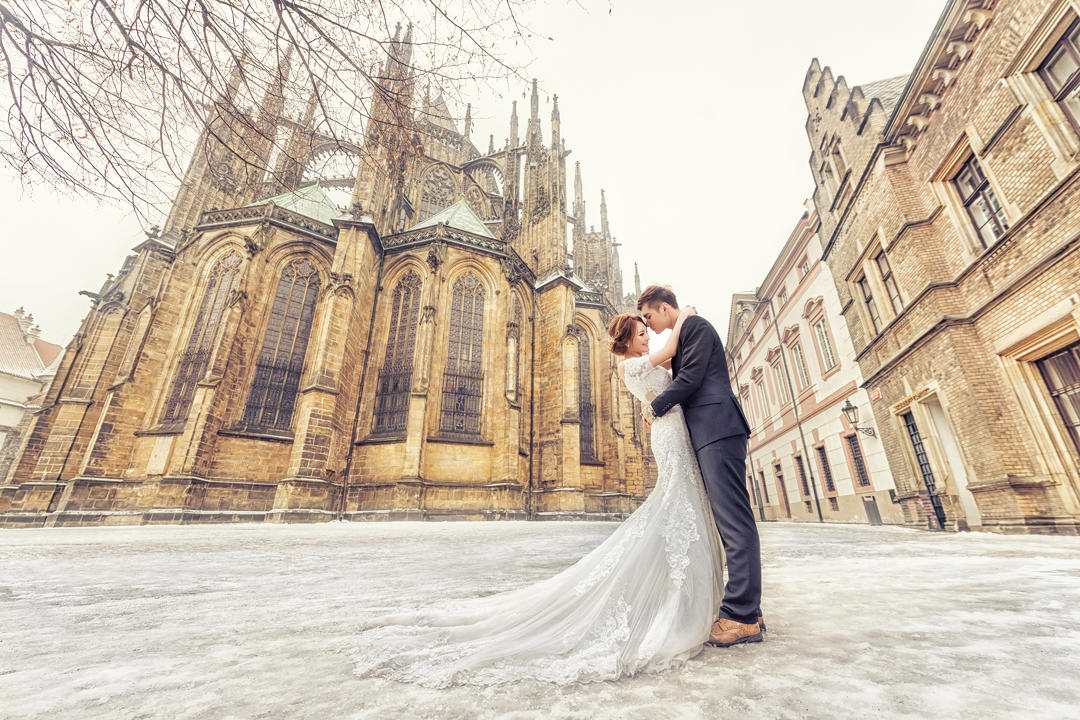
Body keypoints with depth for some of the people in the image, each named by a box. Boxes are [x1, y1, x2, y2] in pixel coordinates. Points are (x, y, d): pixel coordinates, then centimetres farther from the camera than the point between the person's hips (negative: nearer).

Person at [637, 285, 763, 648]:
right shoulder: (681, 339, 27)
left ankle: (743, 617, -6)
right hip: (708, 434, 10)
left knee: (733, 517, -10)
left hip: (718, 427, -10)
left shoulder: (695, 325, -2)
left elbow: (691, 377, -12)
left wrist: (655, 407, -3)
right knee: (729, 518, 8)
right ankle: (747, 609, 14)